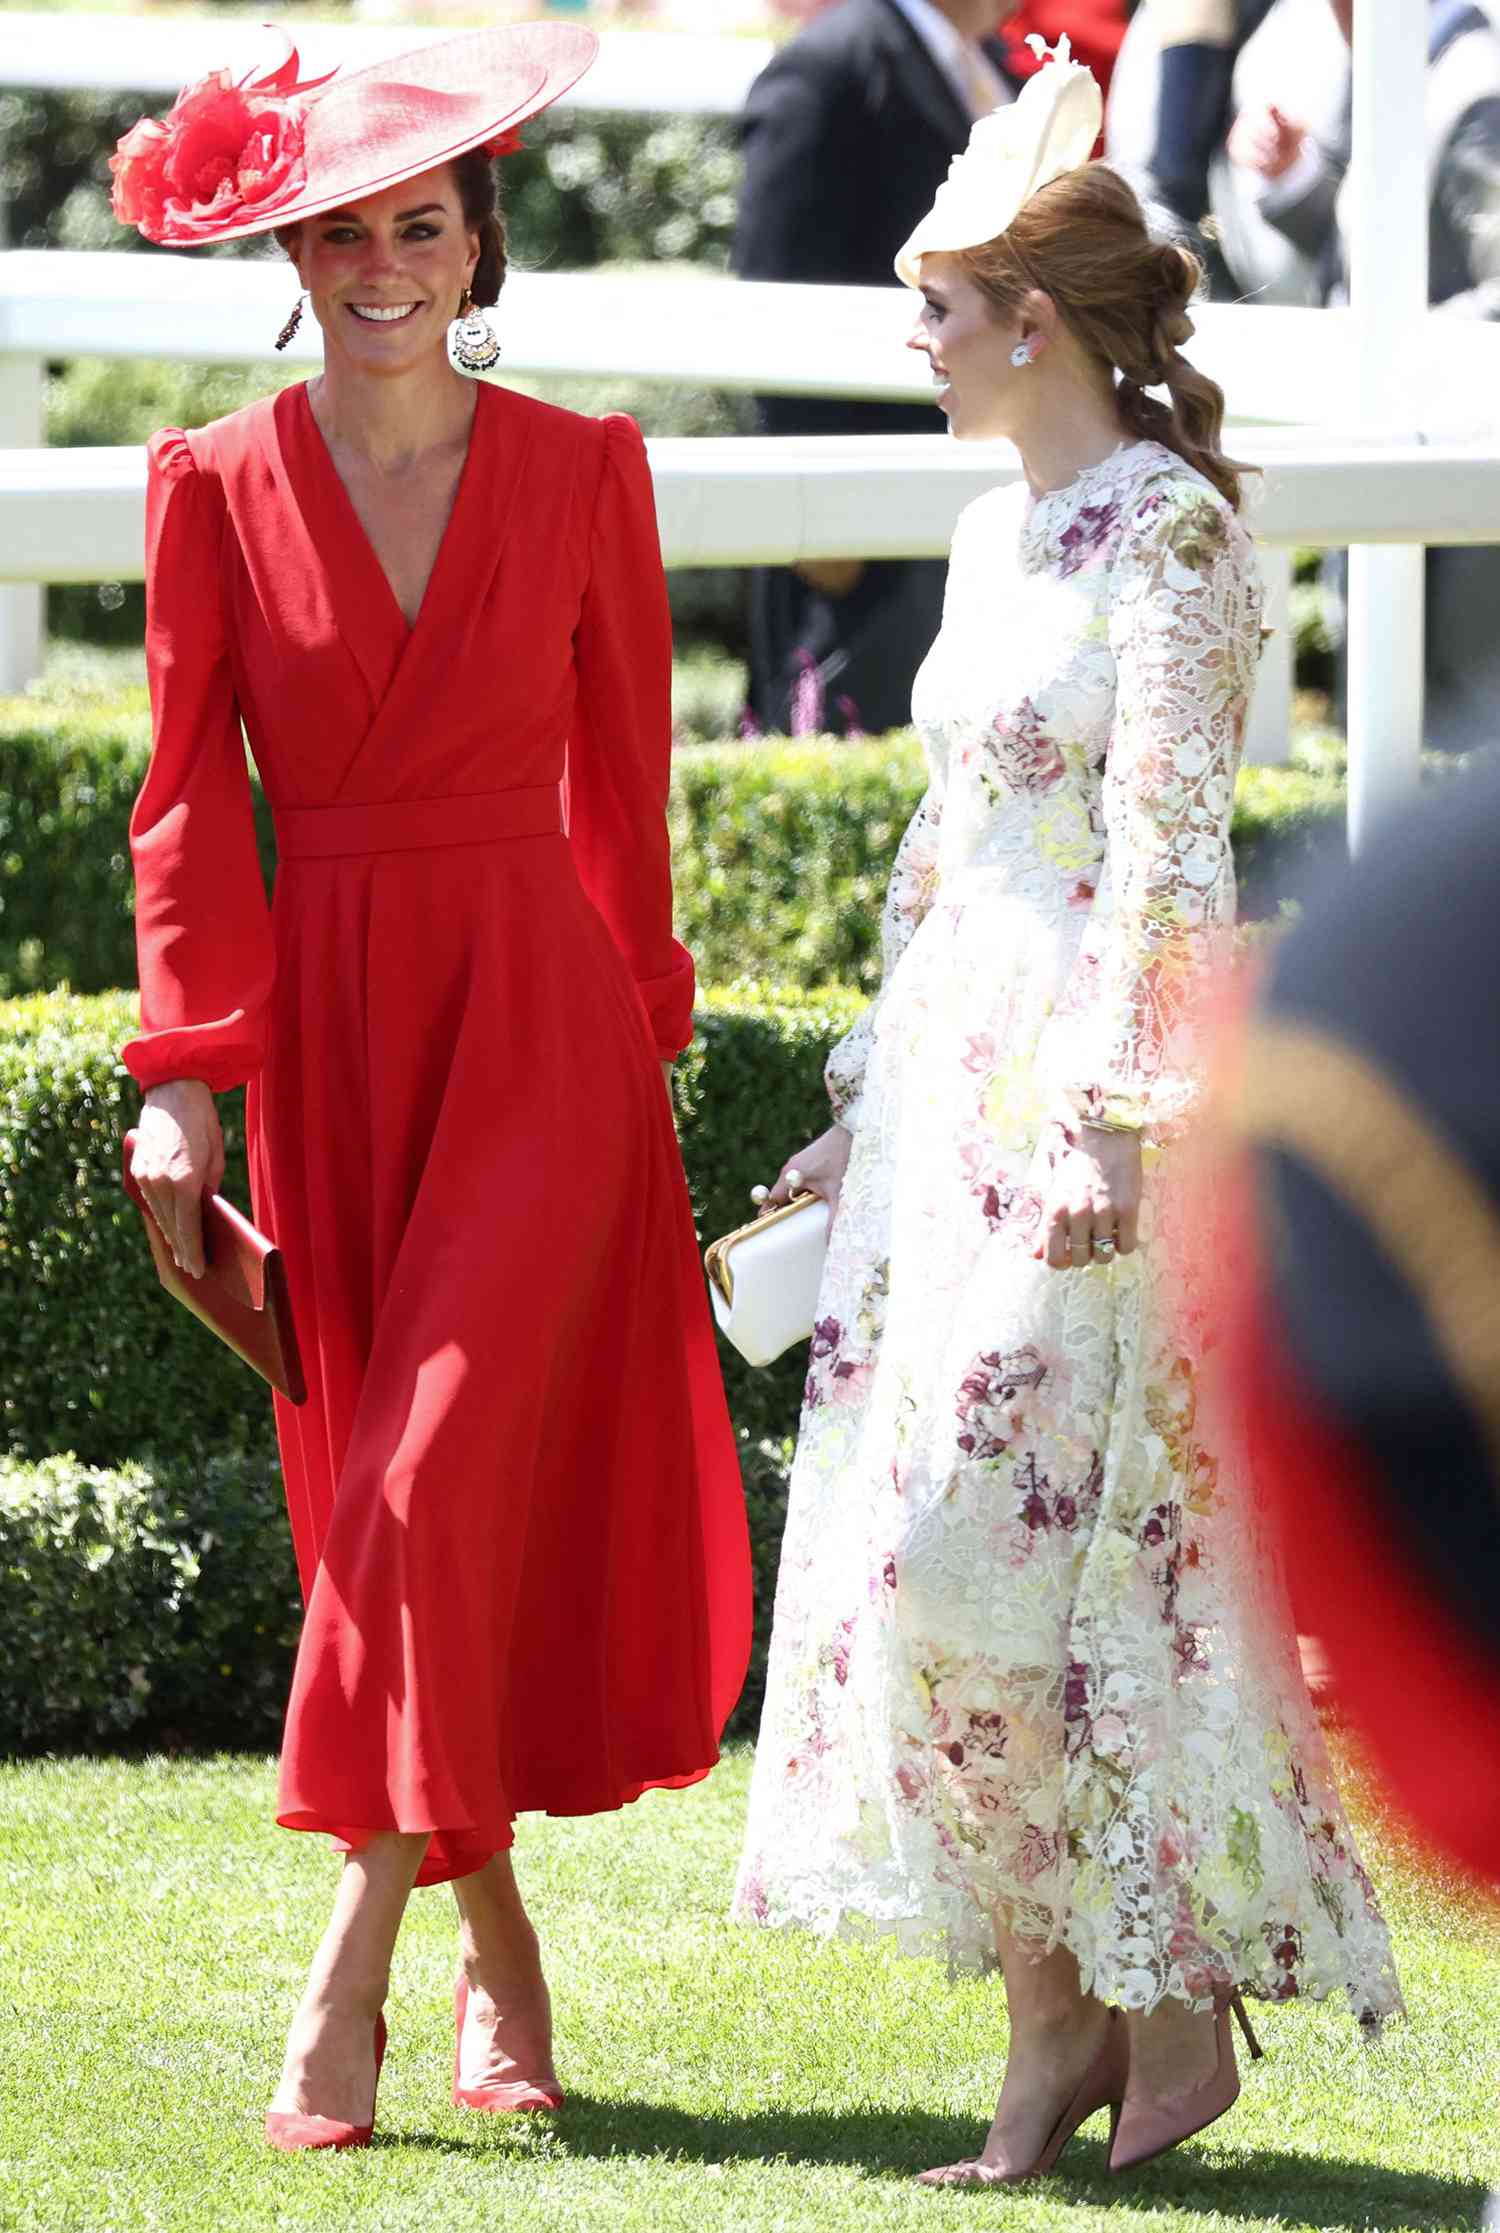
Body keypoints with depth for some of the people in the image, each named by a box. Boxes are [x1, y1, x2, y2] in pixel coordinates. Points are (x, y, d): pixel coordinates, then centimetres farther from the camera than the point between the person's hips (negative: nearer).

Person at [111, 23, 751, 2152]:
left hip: (537, 1024, -2)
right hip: (320, 1026, 2)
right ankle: (496, 1944, 18)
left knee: (440, 1471, -13)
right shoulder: (218, 487, 3)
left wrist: (642, 1025, 10)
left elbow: (621, 777, 9)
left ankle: (352, 1964, -12)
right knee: (368, 1487, 5)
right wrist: (183, 1070, -7)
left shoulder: (582, 474, 2)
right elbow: (187, 797, 1)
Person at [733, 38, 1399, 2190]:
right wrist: (867, 1102, 22)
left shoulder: (1166, 535, -11)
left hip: (1087, 1090, -9)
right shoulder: (996, 534, 15)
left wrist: (1123, 1121, -23)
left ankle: (1171, 1991, -2)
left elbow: (1175, 860, -17)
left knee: (1002, 1551, -13)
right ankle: (1062, 2016, 8)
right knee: (916, 1560, 4)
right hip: (952, 1093, 9)